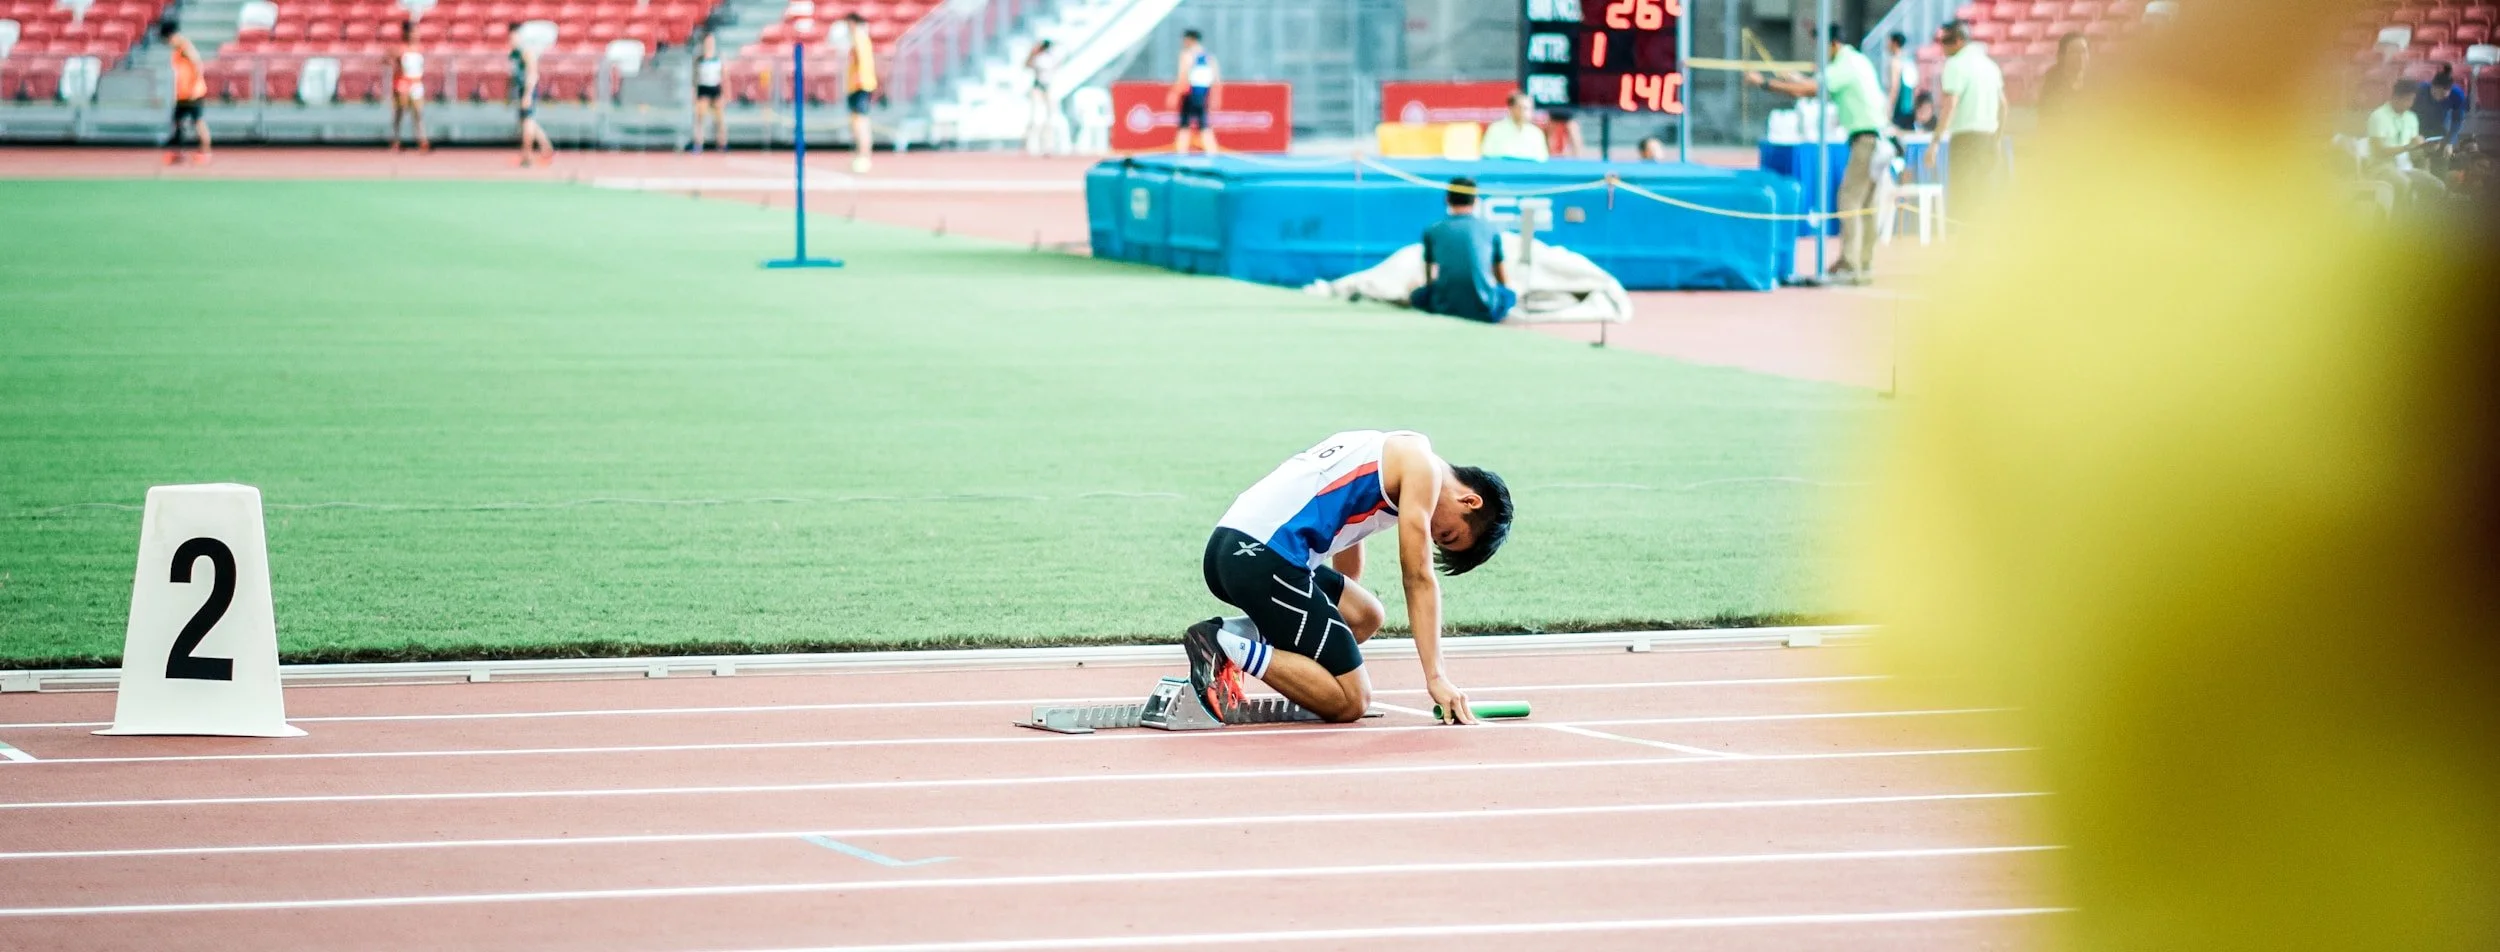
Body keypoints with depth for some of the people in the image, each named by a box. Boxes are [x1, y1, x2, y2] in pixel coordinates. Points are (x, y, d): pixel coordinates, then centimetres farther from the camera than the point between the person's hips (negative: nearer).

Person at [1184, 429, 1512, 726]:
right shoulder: (1423, 467, 2)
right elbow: (1418, 578, -2)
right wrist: (1436, 678, -2)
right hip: (1261, 557, -9)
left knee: (1364, 617, 18)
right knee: (1352, 701, -5)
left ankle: (1237, 633, 3)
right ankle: (1228, 648, -14)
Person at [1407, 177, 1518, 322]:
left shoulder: (1432, 231, 8)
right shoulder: (1490, 229, 7)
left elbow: (1429, 278, 23)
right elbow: (1504, 280, 19)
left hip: (1444, 306, 0)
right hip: (1485, 309, 0)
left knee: (1419, 295, 29)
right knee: (1510, 294, 29)